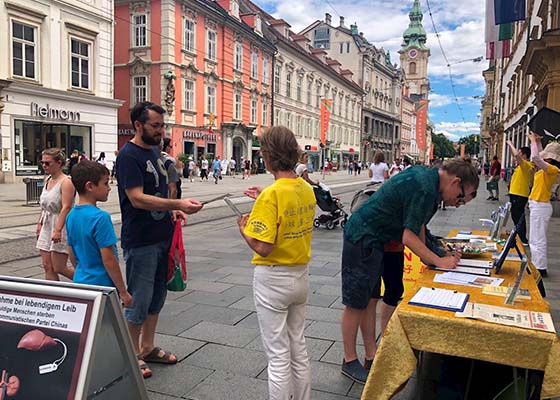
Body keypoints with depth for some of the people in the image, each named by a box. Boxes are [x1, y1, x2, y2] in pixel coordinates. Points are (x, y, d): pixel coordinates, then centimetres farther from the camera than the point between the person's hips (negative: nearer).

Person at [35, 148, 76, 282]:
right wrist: (39, 223, 18)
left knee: (59, 268, -3)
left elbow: (66, 208, -22)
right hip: (47, 227, 8)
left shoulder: (66, 182, -14)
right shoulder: (47, 179, 11)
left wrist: (58, 230, -28)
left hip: (61, 227, -8)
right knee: (47, 267, 7)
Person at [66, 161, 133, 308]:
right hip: (101, 285, -8)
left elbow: (71, 252, 13)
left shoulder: (71, 216, 4)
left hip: (80, 281, 8)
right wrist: (123, 291, -14)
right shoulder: (100, 217, -21)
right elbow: (108, 259, -21)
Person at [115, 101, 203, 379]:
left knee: (157, 297, 17)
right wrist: (177, 204, -31)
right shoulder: (129, 155, -14)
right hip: (140, 241, -9)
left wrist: (173, 210, 3)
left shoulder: (154, 151, 13)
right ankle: (132, 356, 20)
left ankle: (147, 348, 32)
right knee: (138, 301, 3)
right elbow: (137, 199, -23)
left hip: (161, 238, 9)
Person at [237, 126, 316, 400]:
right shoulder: (307, 189, 1)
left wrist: (244, 231, -5)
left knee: (278, 356, 7)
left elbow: (263, 247, -23)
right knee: (298, 347, 21)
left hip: (273, 279, -7)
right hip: (301, 275, 7)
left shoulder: (271, 194, -21)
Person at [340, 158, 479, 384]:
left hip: (370, 240, 10)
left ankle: (372, 356, 26)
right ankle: (350, 361, 15)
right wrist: (439, 261, -13)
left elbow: (417, 224, 14)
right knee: (356, 304, 2)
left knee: (370, 300, 15)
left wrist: (426, 257, 10)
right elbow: (409, 238, -22)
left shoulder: (425, 175, 7)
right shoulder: (425, 189, -23)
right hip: (362, 240, -10)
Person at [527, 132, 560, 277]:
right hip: (538, 206, 10)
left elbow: (535, 157, -32)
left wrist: (534, 141, -19)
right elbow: (539, 156, 27)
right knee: (537, 238, 17)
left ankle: (541, 268, 1)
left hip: (540, 206, -10)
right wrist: (537, 142, 17)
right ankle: (538, 265, 26)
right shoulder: (548, 168, 8)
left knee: (537, 239, -5)